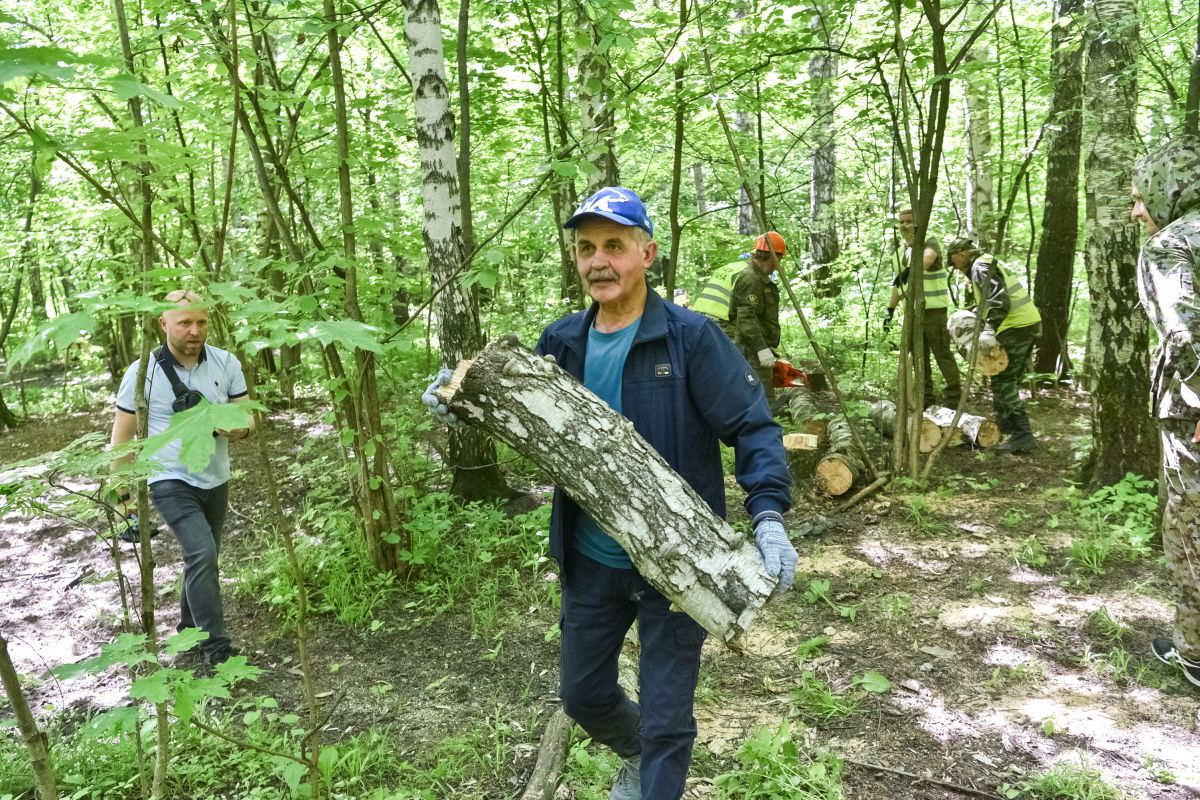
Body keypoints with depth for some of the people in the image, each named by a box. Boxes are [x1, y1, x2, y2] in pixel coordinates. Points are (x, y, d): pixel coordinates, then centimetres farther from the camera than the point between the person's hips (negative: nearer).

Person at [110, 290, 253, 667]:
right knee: (202, 554, -21)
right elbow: (122, 436, -4)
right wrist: (123, 492, -4)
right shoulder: (142, 372, -13)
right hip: (172, 482, -5)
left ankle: (190, 633, 38)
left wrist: (237, 428, -23)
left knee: (202, 559, 18)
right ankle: (217, 650, -15)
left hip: (216, 481, 5)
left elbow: (247, 417, 1)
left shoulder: (226, 363, -5)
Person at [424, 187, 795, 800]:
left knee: (665, 720, 6)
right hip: (591, 561, 6)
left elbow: (753, 427, -15)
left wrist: (768, 514, -29)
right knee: (582, 693, 23)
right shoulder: (561, 342, 0)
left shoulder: (690, 337, -15)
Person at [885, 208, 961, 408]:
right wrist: (890, 310, 14)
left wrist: (911, 270, -52)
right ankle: (926, 398, 16)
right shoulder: (899, 252, 14)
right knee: (919, 357, 9)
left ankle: (954, 396, 2)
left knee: (942, 353, -5)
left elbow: (927, 258, -32)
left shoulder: (930, 243, -7)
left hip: (933, 309, -7)